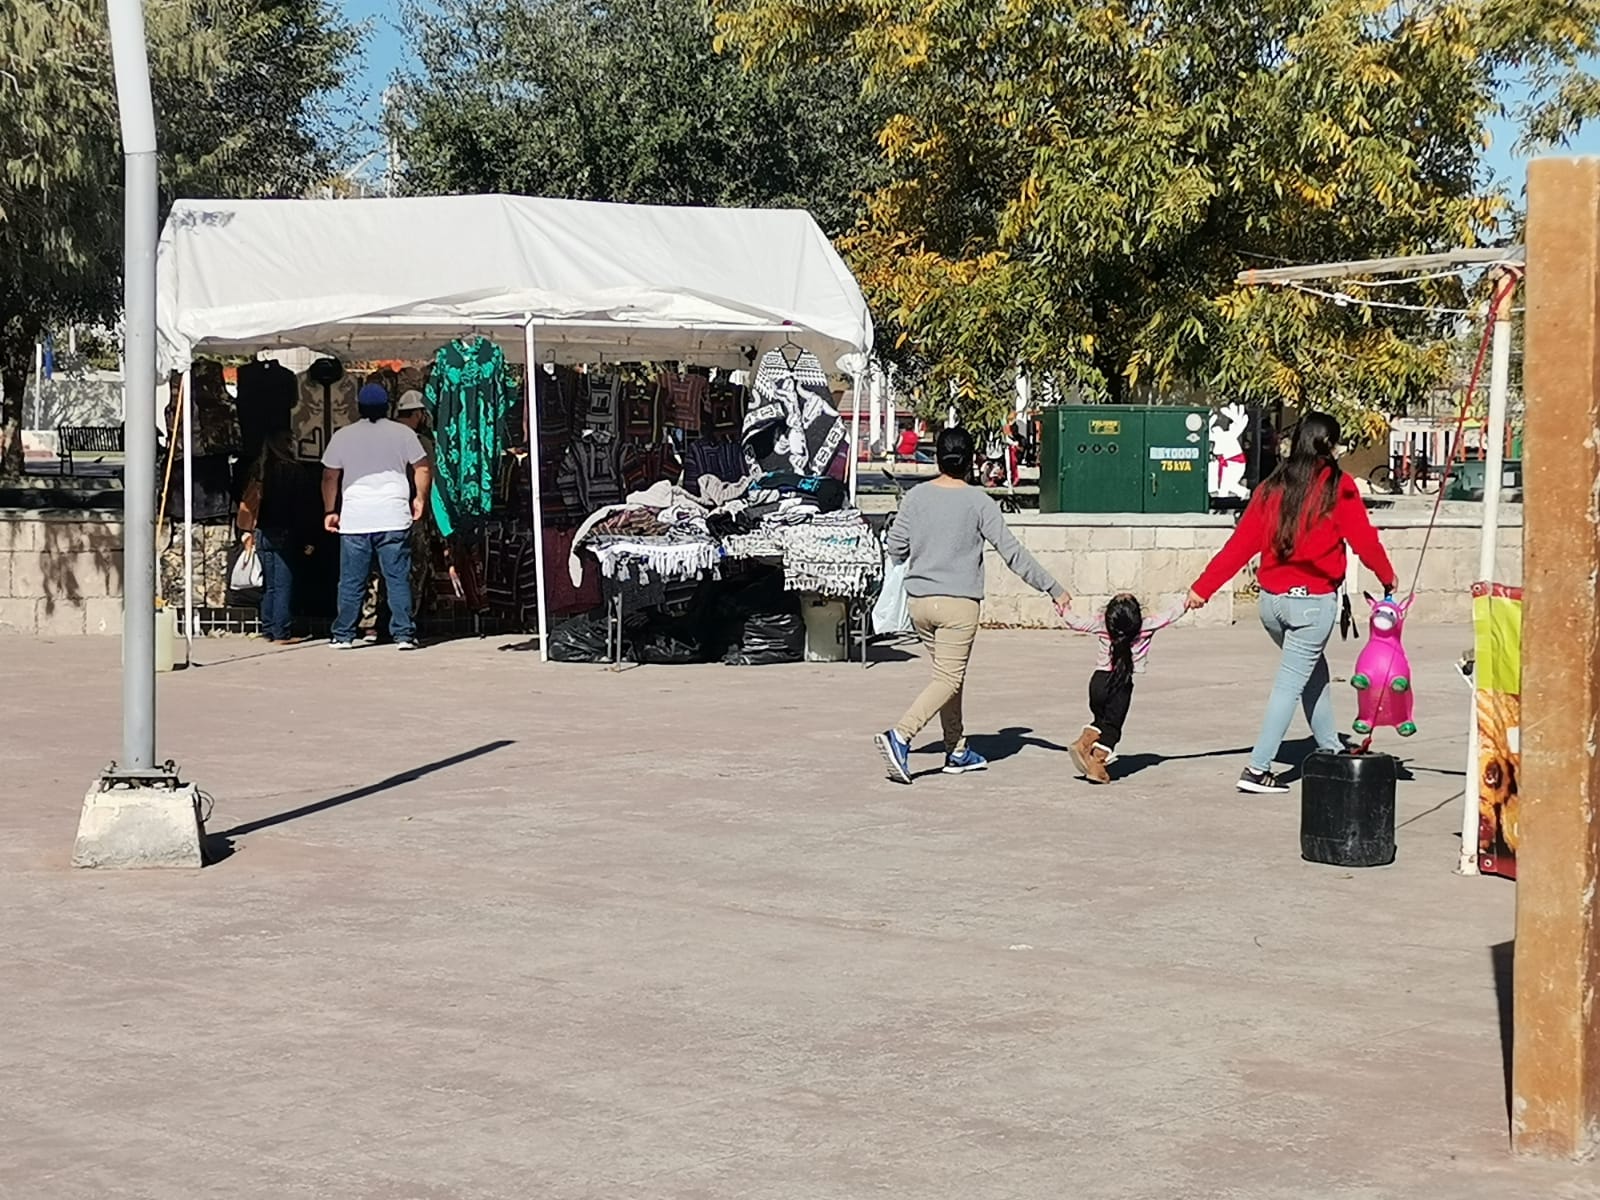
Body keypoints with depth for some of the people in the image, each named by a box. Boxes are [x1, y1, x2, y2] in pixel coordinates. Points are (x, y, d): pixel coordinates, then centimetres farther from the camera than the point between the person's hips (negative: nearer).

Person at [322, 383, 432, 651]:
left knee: (351, 581, 6)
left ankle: (343, 636, 9)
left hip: (354, 520, 1)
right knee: (398, 579, 1)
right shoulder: (403, 433, 6)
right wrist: (420, 499, 17)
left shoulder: (342, 436, 7)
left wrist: (330, 511, 16)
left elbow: (329, 477, 9)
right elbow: (422, 470, 4)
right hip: (394, 519, -1)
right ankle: (403, 634, -3)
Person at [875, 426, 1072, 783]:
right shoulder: (978, 502, -8)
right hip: (958, 601, -5)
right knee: (948, 679, -5)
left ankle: (957, 750, 21)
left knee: (949, 674, 16)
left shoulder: (917, 496, 2)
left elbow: (895, 549, 5)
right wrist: (1053, 588, -1)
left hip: (918, 599, 5)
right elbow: (1012, 552, -7)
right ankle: (900, 735, -23)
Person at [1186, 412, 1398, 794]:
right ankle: (1258, 769, -6)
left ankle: (1330, 750, 31)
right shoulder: (1337, 487, -7)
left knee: (1315, 671, 24)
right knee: (1291, 683, -2)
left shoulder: (1273, 487, 5)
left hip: (1272, 601, 5)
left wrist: (1203, 587, 7)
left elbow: (1241, 543, 4)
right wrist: (1387, 576, 14)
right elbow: (1363, 539, -4)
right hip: (1314, 601, -5)